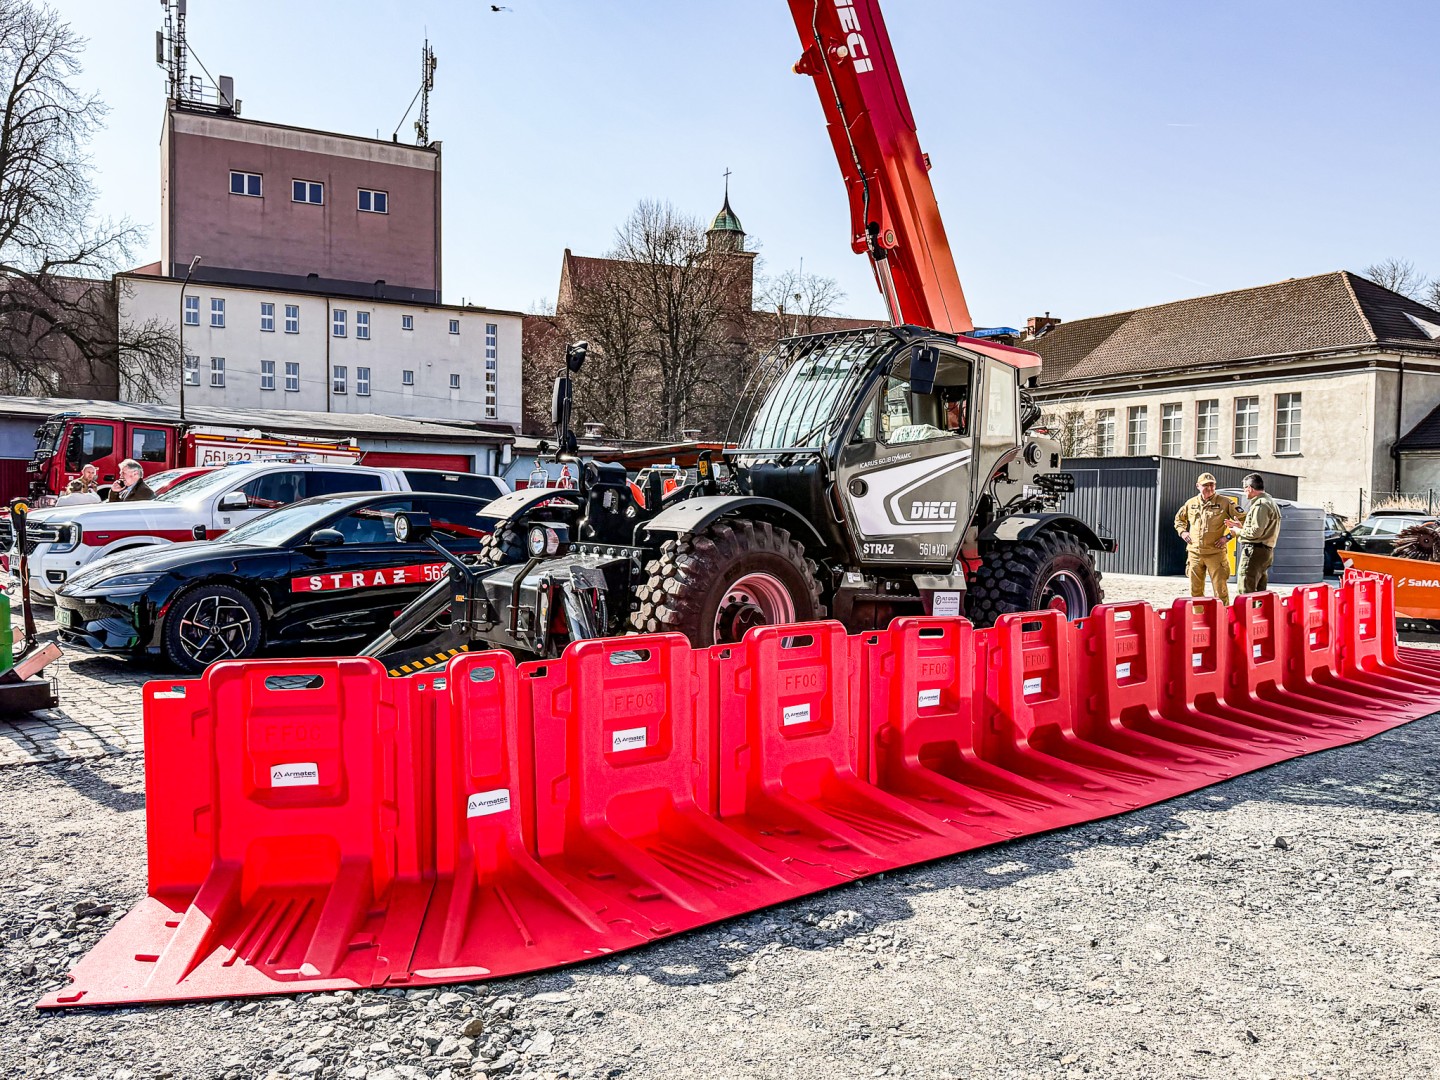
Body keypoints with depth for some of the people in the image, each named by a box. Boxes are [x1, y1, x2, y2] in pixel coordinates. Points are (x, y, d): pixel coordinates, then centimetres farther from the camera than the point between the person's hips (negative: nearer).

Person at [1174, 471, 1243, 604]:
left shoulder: (1225, 502, -2)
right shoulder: (1191, 503, 10)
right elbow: (1179, 518, 28)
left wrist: (1228, 536, -7)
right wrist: (1182, 532, 12)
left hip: (1215, 553, -4)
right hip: (1194, 553, 4)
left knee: (1220, 589, -4)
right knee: (1195, 590, 11)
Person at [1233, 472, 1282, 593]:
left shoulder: (1260, 504, -14)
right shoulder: (1270, 502, 19)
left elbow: (1256, 532, -20)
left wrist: (1238, 531, -5)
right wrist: (1241, 526, 19)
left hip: (1255, 551, -11)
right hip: (1267, 551, 11)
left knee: (1245, 592, -11)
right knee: (1260, 592, 14)